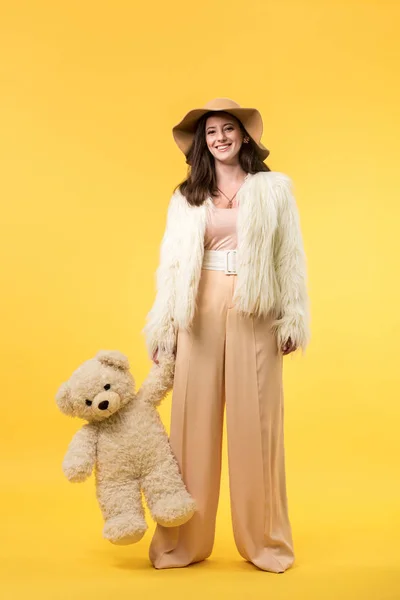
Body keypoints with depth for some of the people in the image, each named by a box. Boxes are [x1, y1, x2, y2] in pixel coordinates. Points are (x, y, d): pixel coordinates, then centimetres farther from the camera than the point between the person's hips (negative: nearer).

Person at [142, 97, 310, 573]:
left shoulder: (274, 188, 9)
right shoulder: (186, 198, 12)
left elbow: (290, 258, 5)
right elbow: (172, 265, 9)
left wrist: (293, 319, -1)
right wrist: (163, 329, 5)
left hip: (255, 316, -1)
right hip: (200, 315, 1)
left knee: (255, 424, 2)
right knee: (194, 422, 3)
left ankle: (264, 541, 15)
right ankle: (183, 542, 14)